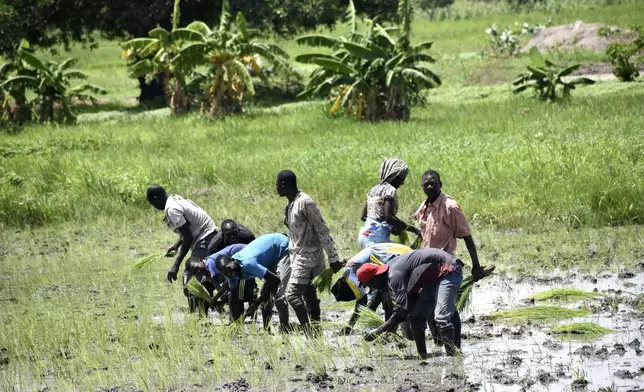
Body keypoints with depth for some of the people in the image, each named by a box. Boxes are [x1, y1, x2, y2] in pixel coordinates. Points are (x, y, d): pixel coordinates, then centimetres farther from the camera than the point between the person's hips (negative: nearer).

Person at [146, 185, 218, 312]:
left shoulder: (172, 209, -16)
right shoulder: (177, 199, 13)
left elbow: (188, 237, -20)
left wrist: (176, 265, -19)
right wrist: (176, 245, 27)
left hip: (204, 242, -11)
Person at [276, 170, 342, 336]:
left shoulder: (305, 203, -17)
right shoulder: (290, 205, 11)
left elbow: (322, 231, -17)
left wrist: (333, 258, -17)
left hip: (308, 257, -9)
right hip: (298, 255, 9)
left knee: (292, 294, -16)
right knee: (310, 297, 10)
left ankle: (309, 331, -17)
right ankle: (316, 334, 12)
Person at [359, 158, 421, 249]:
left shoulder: (373, 190, 18)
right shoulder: (390, 190, -7)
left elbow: (364, 216, 20)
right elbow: (388, 217, -18)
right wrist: (412, 229, -16)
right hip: (378, 237, -9)